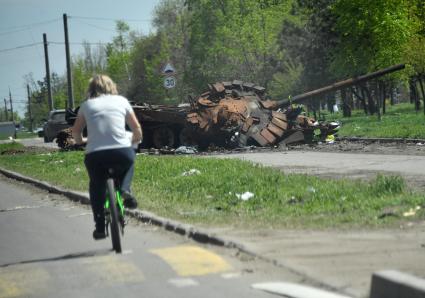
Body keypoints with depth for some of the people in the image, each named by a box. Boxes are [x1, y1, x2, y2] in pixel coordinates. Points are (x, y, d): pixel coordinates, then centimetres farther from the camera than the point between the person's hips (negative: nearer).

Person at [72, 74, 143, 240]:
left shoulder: (87, 105, 16)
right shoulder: (121, 101, 16)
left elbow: (76, 131, 14)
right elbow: (137, 129, 19)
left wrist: (81, 141, 36)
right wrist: (135, 141, 40)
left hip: (95, 155, 0)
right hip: (122, 152, 0)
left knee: (96, 186, 25)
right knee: (128, 161, 35)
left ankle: (100, 227, 18)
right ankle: (125, 190, 10)